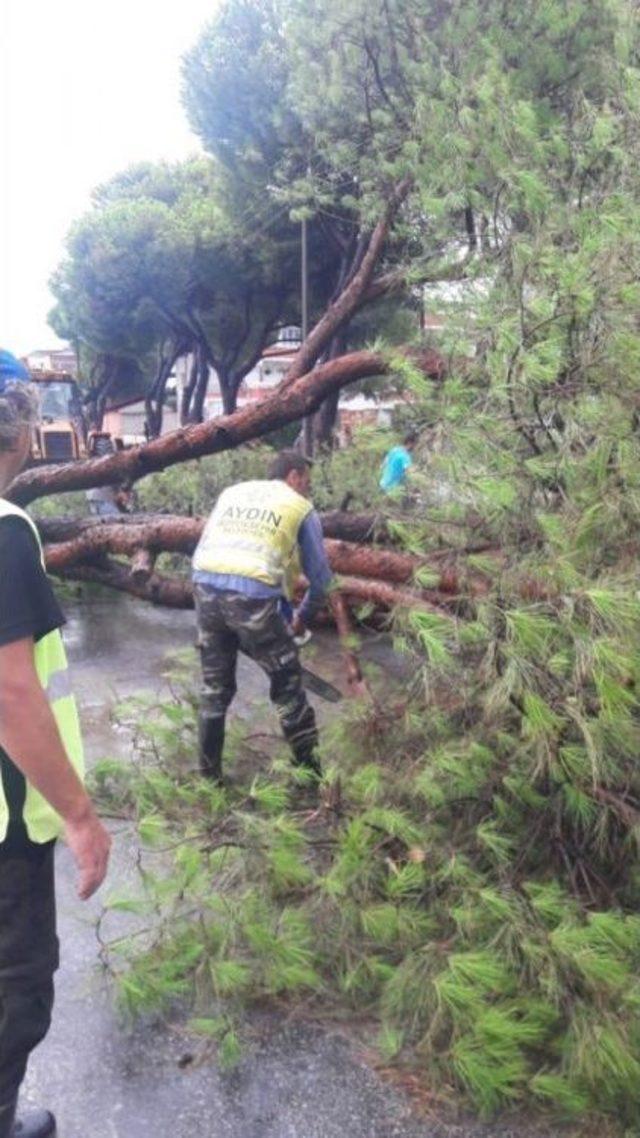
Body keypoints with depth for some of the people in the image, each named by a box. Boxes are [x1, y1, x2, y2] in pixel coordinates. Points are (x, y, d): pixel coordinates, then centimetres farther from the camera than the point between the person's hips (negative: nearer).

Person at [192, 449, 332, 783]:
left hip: (205, 588, 4)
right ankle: (308, 766, 24)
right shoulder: (301, 508, 13)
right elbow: (320, 575, 16)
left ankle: (209, 773, 29)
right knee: (287, 682, 15)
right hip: (252, 597, -4)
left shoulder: (232, 492, 25)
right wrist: (302, 617, 31)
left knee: (215, 686, 21)